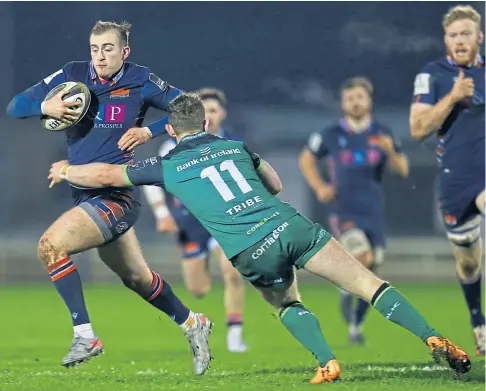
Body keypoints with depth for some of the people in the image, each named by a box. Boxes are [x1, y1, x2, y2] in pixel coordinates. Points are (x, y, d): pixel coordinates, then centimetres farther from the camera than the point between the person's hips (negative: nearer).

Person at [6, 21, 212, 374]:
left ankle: (85, 335, -18)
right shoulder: (72, 76, 2)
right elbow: (16, 106, 3)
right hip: (85, 194, 6)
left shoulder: (140, 81, -8)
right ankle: (192, 324, 42)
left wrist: (150, 131, -13)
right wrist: (45, 107, -18)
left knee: (51, 245, -24)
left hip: (117, 195, -6)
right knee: (136, 277, 20)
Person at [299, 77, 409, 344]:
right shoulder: (331, 135, 0)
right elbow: (306, 159, 15)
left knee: (370, 271, 7)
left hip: (373, 212, 3)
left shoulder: (382, 134, 6)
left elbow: (402, 170, 3)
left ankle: (356, 325, 25)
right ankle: (346, 288, 2)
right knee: (361, 257, -29)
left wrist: (390, 152, -18)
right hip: (344, 211, -3)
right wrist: (319, 187, 1)